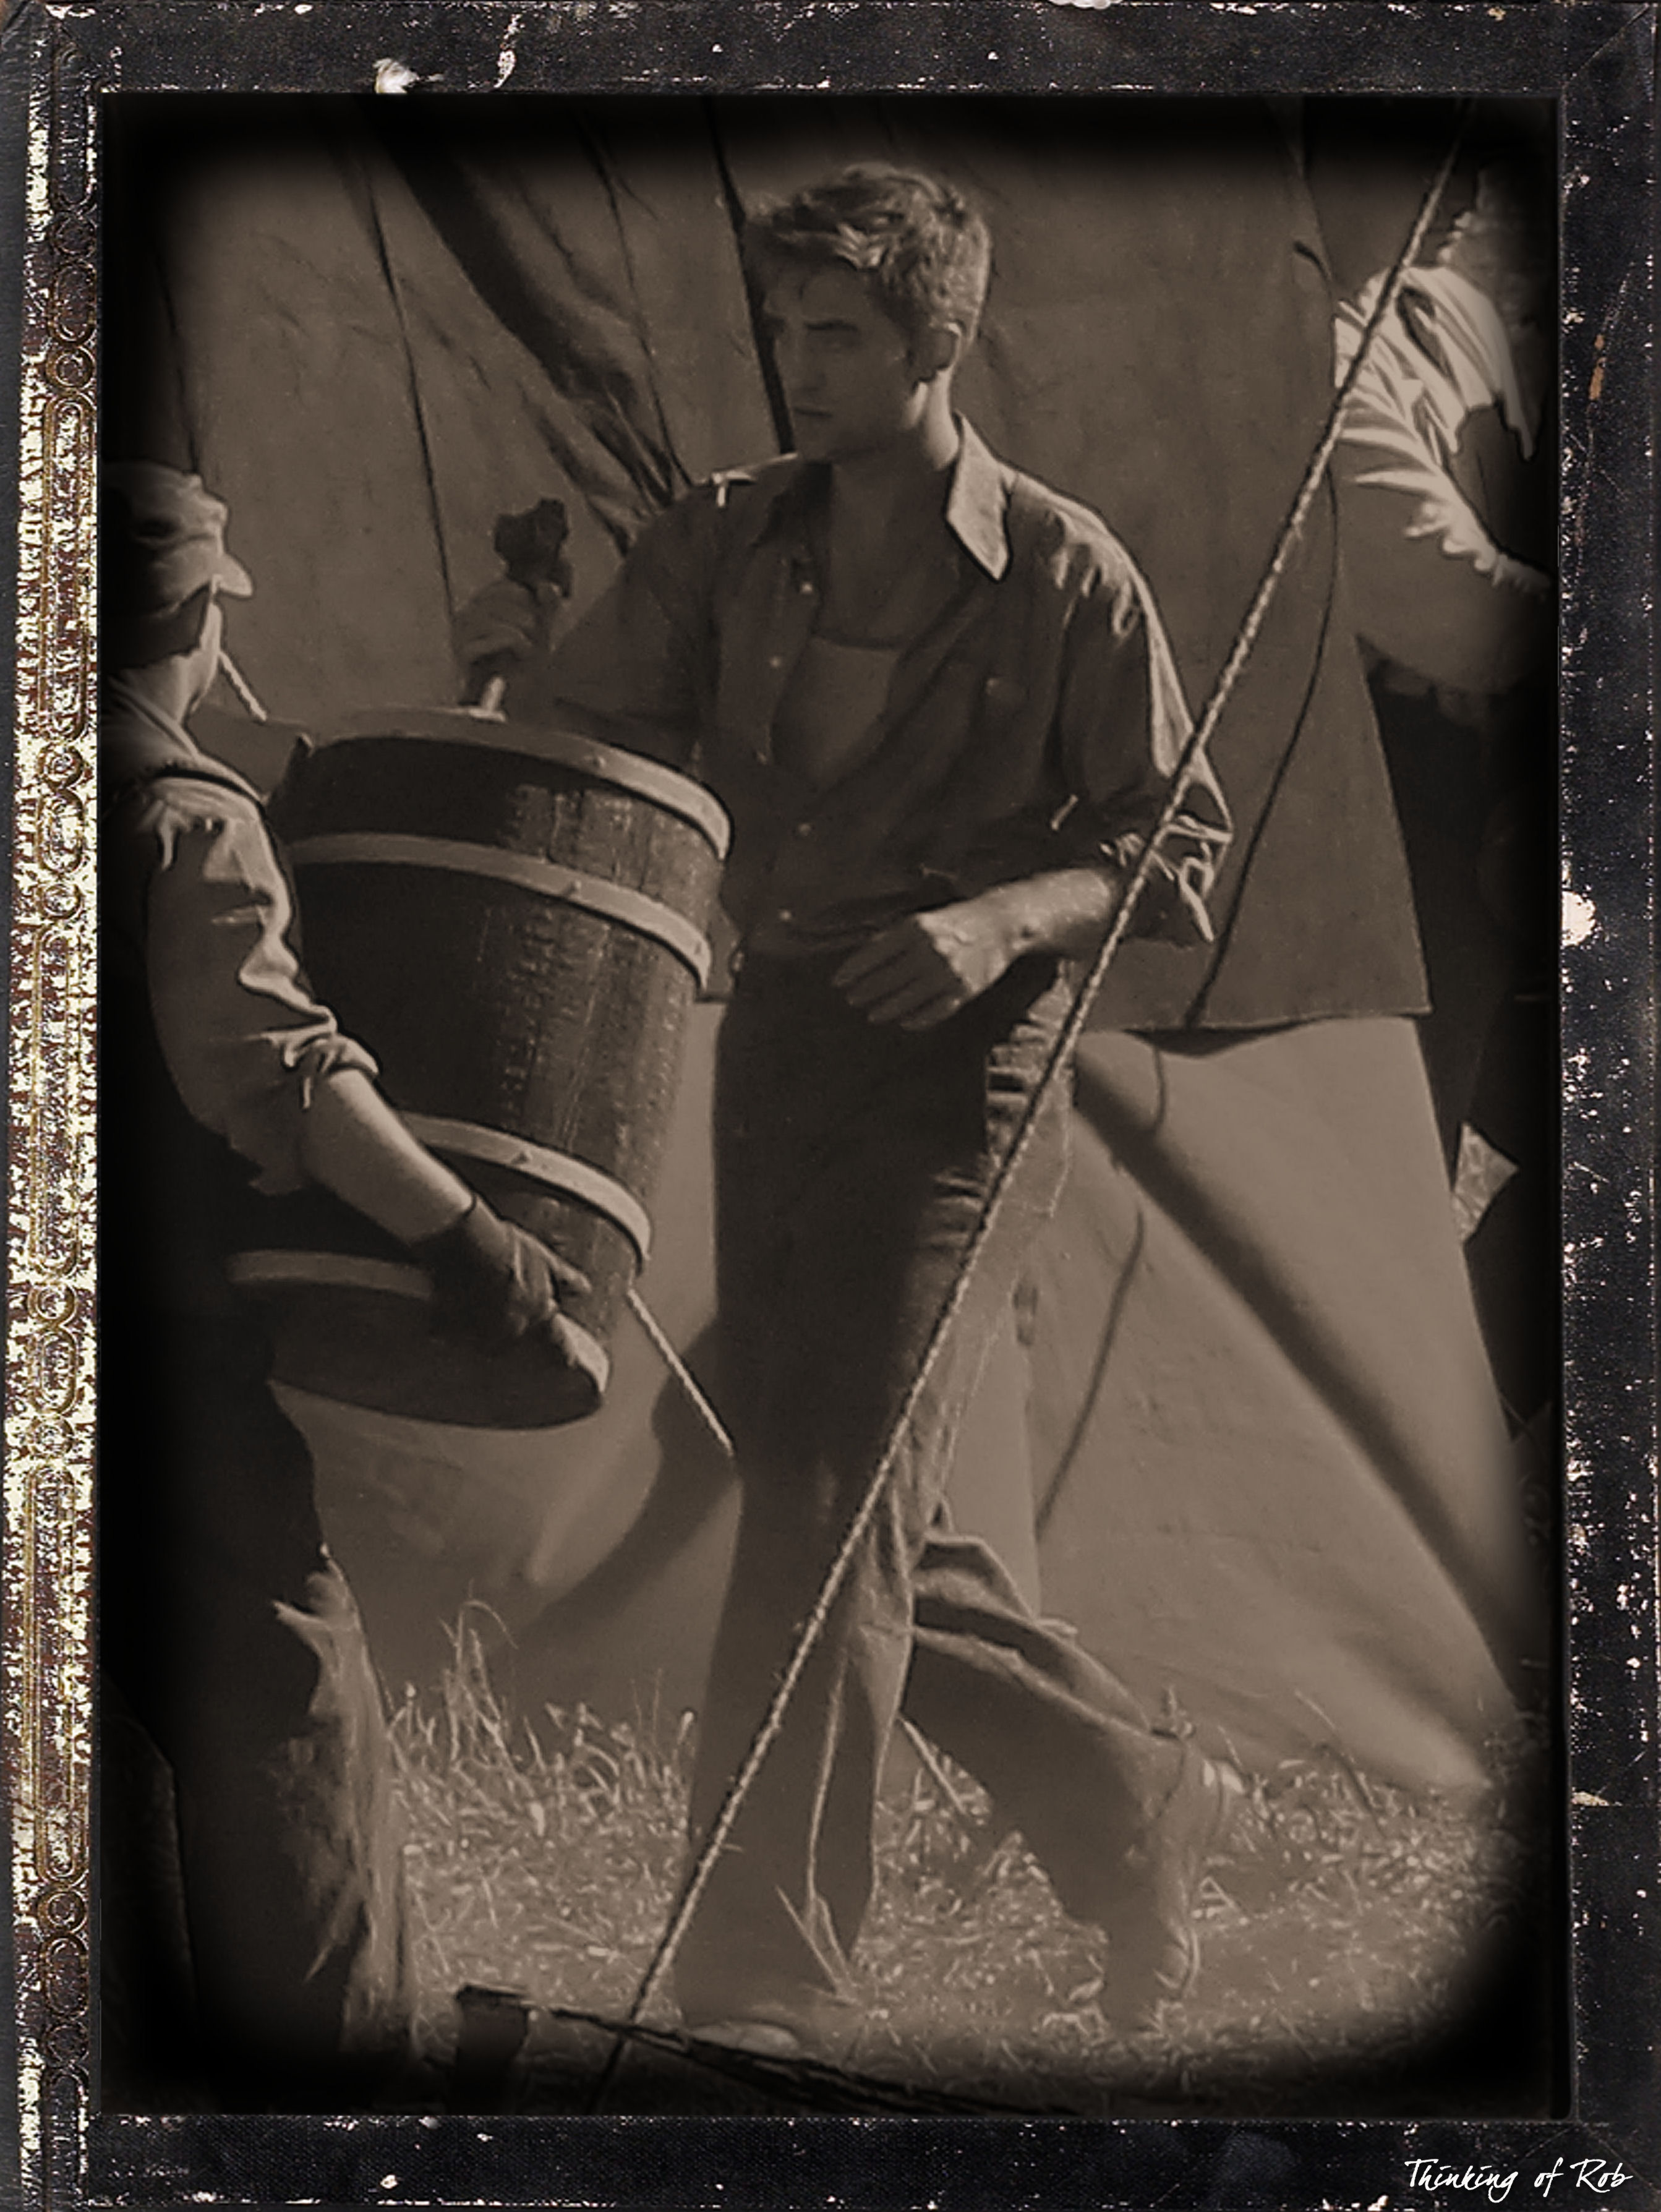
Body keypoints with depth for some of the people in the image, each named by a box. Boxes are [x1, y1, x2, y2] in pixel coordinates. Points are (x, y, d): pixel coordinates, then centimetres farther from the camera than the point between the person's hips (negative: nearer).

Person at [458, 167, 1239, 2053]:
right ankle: (1135, 1805, 30)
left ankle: (764, 1982, -8)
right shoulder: (724, 544, 9)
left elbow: (1177, 853, -1)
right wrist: (512, 664, -15)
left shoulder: (1065, 576, -3)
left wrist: (1003, 917, -17)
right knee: (847, 1527, 10)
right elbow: (591, 727, 6)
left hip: (959, 1078, -6)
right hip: (769, 1056, 6)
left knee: (834, 1505, -14)